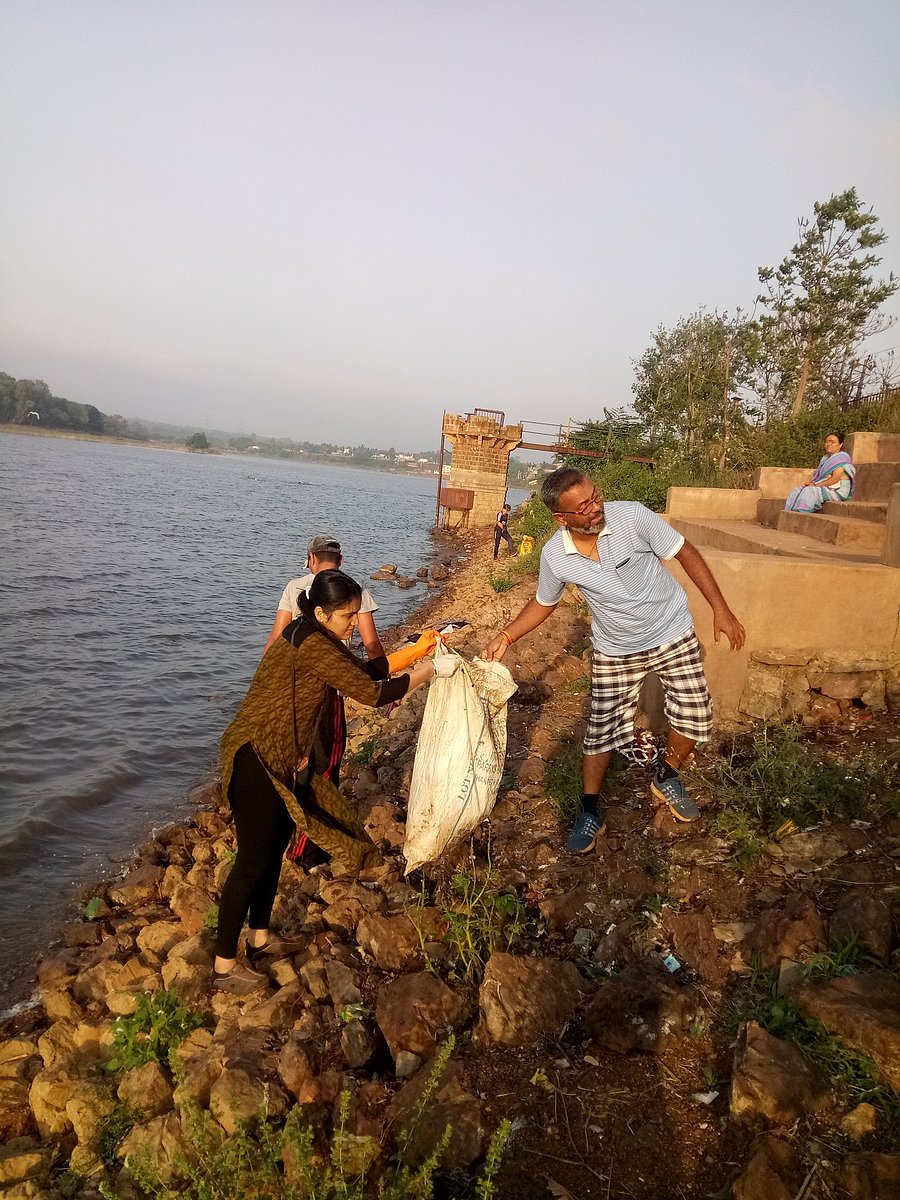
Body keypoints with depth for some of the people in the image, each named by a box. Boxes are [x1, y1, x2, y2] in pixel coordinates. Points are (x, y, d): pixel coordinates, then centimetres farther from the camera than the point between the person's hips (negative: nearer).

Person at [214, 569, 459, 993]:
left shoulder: (313, 637, 7)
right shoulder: (313, 646, -23)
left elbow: (363, 670, 14)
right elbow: (371, 693, -23)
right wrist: (430, 669, -14)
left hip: (282, 757, 10)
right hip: (257, 757, -10)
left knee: (275, 844, 19)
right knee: (254, 859, -1)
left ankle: (260, 938, 35)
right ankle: (224, 966, 13)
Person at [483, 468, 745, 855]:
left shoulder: (633, 516, -24)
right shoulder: (554, 556, -16)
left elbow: (686, 553, -13)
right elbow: (543, 603, 3)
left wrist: (720, 609, -14)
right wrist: (505, 637, -7)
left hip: (673, 636, 0)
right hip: (615, 652, 1)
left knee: (694, 720, 3)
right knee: (601, 732, 1)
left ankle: (665, 778, 34)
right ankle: (590, 813, 21)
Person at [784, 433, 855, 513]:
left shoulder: (842, 458, -6)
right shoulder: (825, 458, 21)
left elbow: (835, 479, -16)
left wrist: (816, 485, -18)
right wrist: (810, 483, -5)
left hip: (836, 491, -8)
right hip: (821, 488, 8)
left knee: (808, 491, -32)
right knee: (795, 491, -14)